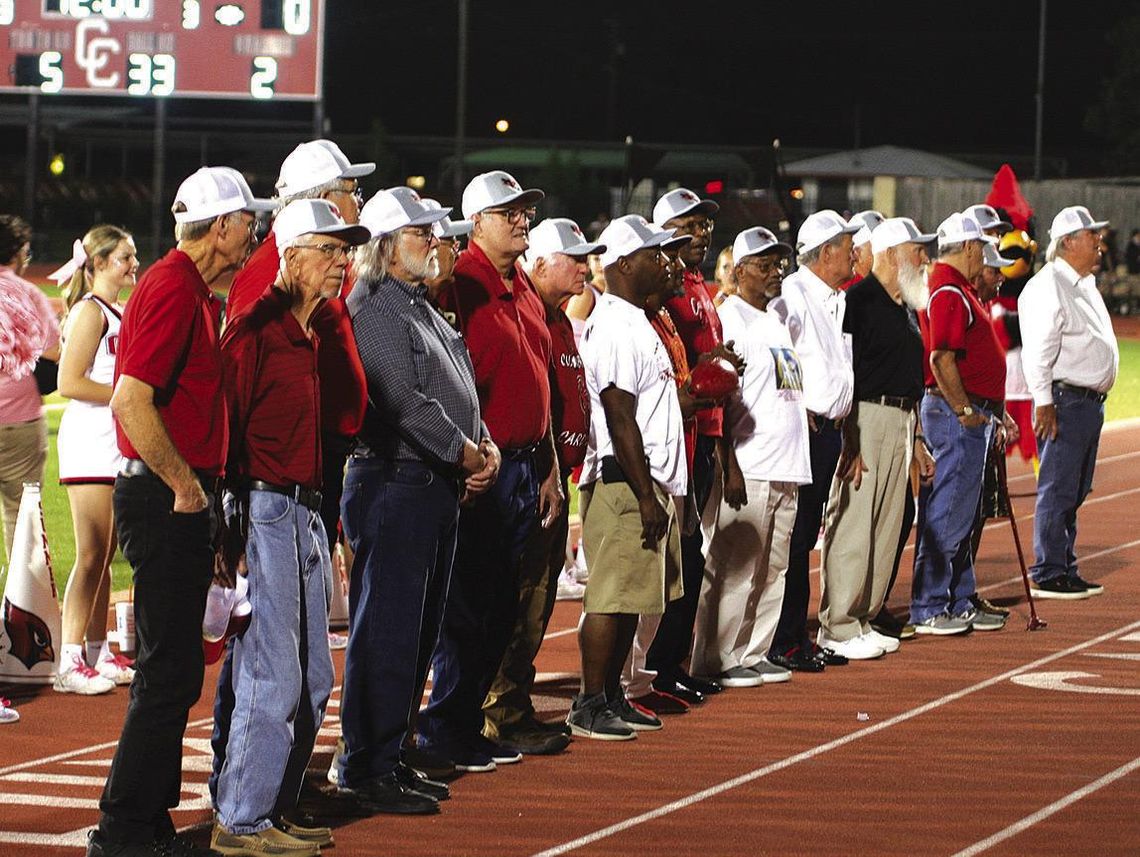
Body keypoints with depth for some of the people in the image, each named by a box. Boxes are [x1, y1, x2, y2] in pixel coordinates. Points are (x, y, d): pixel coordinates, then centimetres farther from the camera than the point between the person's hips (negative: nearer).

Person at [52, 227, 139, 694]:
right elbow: (69, 383, -17)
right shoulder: (90, 311, -10)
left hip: (117, 444, 9)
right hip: (90, 443, -9)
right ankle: (70, 663, -7)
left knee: (105, 555, 11)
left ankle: (99, 655, 16)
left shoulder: (120, 312, 17)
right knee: (90, 557, -9)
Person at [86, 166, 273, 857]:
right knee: (171, 671, -8)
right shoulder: (172, 289, -15)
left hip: (181, 499, 10)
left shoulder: (196, 292, 17)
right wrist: (185, 485, -18)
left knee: (174, 668, 13)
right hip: (167, 500, -10)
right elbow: (131, 400, -25)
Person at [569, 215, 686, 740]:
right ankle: (589, 706, -4)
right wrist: (646, 497, -21)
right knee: (612, 595, -8)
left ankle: (611, 697, 19)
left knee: (630, 597, 13)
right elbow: (620, 420, -20)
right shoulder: (615, 328, -16)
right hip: (625, 481, -10)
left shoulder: (635, 321, 17)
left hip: (649, 480, 10)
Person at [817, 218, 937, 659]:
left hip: (901, 421, 9)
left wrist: (916, 440, 21)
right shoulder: (858, 300, -11)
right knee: (853, 525, -8)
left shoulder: (906, 305, 17)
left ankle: (863, 620, 16)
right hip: (866, 419, -9)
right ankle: (837, 629, -4)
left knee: (887, 526, 10)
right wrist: (850, 440, -21)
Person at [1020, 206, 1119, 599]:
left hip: (1091, 401, 10)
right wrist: (1044, 403, -21)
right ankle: (1047, 575, -3)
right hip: (1065, 401, -10)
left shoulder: (1085, 285, 18)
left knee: (1075, 492, 12)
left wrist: (1097, 397, 20)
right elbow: (1037, 351, -18)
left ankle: (1066, 570, 18)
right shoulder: (1047, 287, -13)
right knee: (1058, 490, -7)